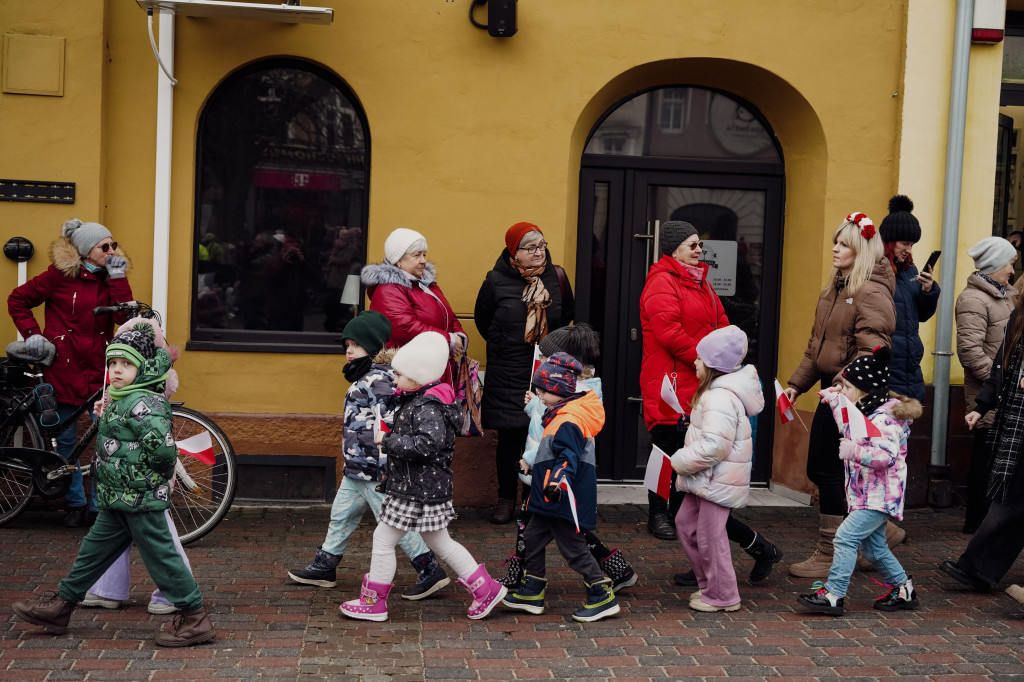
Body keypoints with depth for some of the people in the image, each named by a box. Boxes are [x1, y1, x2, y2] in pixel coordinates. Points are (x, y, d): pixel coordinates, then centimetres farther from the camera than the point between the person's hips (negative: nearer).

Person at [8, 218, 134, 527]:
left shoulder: (110, 277, 5)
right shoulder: (60, 274, -4)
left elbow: (126, 317, -9)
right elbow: (17, 300, 5)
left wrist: (118, 279, -13)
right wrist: (32, 333, -5)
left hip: (99, 369, 2)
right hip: (63, 368, -2)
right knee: (66, 441, 8)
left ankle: (100, 505, 10)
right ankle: (76, 503, 24)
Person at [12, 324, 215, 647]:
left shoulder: (142, 403, -19)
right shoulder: (122, 400, 11)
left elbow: (163, 445, -29)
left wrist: (156, 471, -15)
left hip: (140, 499, -10)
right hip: (118, 500, 10)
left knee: (160, 555, -3)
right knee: (94, 549, 19)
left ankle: (195, 619, 5)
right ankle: (61, 605, 32)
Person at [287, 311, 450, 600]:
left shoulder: (379, 380, -18)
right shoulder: (365, 377, 14)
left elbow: (388, 424, -24)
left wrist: (385, 467, -25)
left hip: (374, 468, -10)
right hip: (358, 467, 10)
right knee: (341, 515, 18)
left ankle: (431, 571, 2)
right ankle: (324, 567, 32)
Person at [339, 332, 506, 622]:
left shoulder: (428, 407, -20)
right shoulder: (416, 401, 11)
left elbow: (429, 443, -33)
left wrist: (388, 442, -26)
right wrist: (390, 440, 8)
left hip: (418, 491, -10)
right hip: (423, 487, 10)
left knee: (383, 540, 2)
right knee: (440, 543, 18)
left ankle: (373, 602, 15)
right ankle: (486, 589, 22)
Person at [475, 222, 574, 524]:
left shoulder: (556, 277, 2)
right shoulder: (496, 281, -4)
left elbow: (568, 313, 19)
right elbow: (482, 319, 12)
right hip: (507, 373, -1)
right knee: (510, 437, 2)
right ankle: (506, 500, 14)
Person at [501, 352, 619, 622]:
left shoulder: (569, 422, -19)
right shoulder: (560, 416, 15)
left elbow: (568, 457, -31)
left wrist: (558, 481, -45)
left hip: (564, 499, -11)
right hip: (550, 499, 11)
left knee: (573, 547, -4)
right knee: (534, 538, 16)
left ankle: (602, 596, 4)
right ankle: (532, 593, 26)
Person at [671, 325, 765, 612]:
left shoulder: (720, 398, -23)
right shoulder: (716, 391, 12)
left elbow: (713, 446, -29)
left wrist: (681, 461, -17)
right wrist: (685, 462, 13)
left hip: (719, 480, -11)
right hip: (707, 478, 11)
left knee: (710, 536, -2)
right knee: (685, 523, 18)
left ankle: (722, 596, 12)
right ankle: (708, 584, 28)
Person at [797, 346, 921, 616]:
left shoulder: (885, 418, -21)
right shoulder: (865, 412, 11)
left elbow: (887, 456, -31)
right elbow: (849, 430, 33)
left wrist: (856, 452, -43)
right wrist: (835, 401, 29)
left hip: (880, 495, -11)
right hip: (867, 494, 11)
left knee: (846, 536, -15)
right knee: (872, 546, 18)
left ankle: (833, 595, -14)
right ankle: (903, 590, 31)